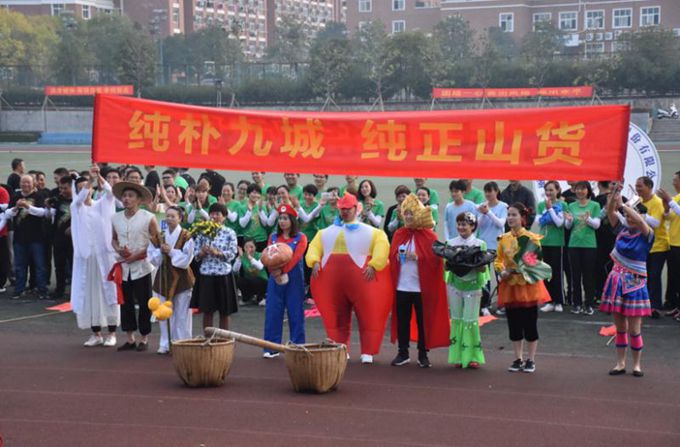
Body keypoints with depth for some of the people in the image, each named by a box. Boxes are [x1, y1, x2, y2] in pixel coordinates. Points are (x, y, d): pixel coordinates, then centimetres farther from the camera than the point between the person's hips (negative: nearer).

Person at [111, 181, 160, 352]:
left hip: (141, 266, -4)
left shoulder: (148, 218, -7)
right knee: (125, 303, 8)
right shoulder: (116, 218, 6)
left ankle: (144, 339, 12)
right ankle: (130, 339, 18)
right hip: (123, 267, 4)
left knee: (144, 304, 2)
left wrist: (138, 254, -13)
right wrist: (118, 249, -5)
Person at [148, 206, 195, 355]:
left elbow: (187, 258, -12)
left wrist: (171, 251, -17)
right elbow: (152, 255, 6)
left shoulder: (186, 236, -6)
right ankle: (165, 344, 14)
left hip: (181, 277, -4)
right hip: (164, 276, 4)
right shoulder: (160, 236, 8)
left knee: (181, 313, -1)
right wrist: (160, 251, -12)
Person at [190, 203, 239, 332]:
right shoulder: (202, 232, 5)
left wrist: (217, 252, -22)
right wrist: (203, 252, -17)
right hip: (206, 274, 1)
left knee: (224, 312, 6)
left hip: (223, 274, -1)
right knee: (207, 311, 5)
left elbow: (232, 254, -7)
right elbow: (196, 254, 4)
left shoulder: (230, 233, 0)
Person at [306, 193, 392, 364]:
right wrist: (315, 262, -8)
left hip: (360, 279, -3)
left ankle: (367, 353, 1)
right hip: (333, 280, 3)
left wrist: (373, 265, -21)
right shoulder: (326, 232, 18)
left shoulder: (369, 232, 5)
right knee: (337, 317, 9)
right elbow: (315, 247, 12)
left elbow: (382, 246, -8)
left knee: (368, 316, -3)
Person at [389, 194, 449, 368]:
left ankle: (423, 355, 13)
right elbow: (391, 256, 12)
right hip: (401, 287, 3)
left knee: (423, 321, 4)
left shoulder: (429, 236, -3)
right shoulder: (399, 235, 8)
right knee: (402, 320, 7)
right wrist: (398, 257, -9)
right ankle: (403, 353, 17)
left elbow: (435, 259, -7)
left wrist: (417, 257, -18)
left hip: (422, 287, -3)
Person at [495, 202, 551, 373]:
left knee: (530, 324, 1)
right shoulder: (504, 239, 5)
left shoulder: (532, 238, -7)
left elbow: (538, 261, -5)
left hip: (528, 284, -4)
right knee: (514, 324, 8)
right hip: (510, 285, 4)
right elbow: (498, 260, 10)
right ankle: (518, 359, 19)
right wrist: (502, 270, -9)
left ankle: (530, 360, 12)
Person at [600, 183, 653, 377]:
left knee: (634, 329, -2)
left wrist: (622, 204, -23)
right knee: (620, 327, 9)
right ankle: (620, 363, 16)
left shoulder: (646, 236, -6)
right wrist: (613, 197, -19)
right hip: (617, 280, 4)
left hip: (635, 283, -4)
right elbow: (610, 212, -2)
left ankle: (636, 364, 11)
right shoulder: (622, 230, 6)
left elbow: (640, 220, -26)